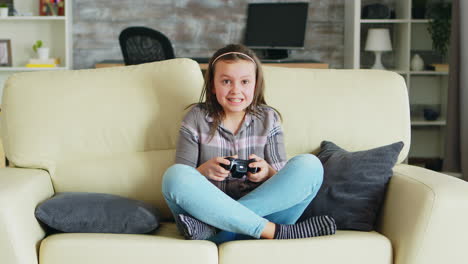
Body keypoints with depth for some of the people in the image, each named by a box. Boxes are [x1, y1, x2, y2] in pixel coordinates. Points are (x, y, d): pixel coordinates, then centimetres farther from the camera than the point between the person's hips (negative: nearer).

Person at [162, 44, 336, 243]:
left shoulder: (268, 119, 12)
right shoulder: (197, 118, 8)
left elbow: (285, 182, 9)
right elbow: (180, 181, 4)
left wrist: (267, 173, -15)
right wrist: (204, 171, -18)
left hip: (264, 210, 2)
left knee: (309, 165, -21)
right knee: (174, 175, -30)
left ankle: (210, 226, -30)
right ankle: (277, 232, -31)